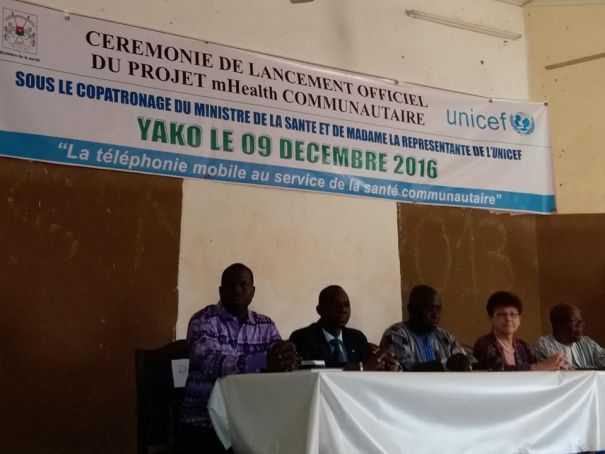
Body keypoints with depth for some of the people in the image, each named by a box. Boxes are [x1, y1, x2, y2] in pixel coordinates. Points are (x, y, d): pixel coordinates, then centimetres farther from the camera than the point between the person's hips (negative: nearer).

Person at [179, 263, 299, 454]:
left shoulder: (266, 325, 11)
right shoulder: (203, 321, -4)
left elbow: (281, 360, 1)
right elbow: (209, 362, -22)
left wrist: (288, 356, -25)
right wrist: (264, 362, -35)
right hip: (205, 425, -4)